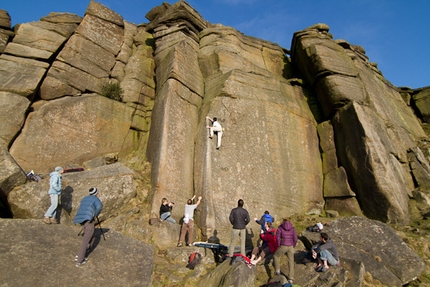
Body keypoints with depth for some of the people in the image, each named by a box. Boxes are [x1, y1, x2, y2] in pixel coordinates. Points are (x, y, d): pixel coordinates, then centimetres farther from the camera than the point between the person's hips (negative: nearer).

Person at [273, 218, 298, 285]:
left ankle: (277, 270, 12)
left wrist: (279, 246, 5)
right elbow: (295, 238, 2)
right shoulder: (292, 228, 9)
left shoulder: (280, 228, 2)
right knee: (291, 262, 12)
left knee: (276, 256, 22)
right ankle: (291, 279, 11)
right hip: (291, 246, 3)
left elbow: (277, 238, -7)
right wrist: (293, 246, 13)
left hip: (283, 246, -3)